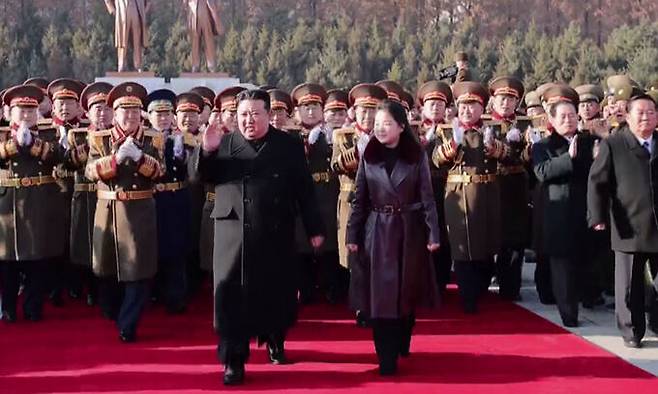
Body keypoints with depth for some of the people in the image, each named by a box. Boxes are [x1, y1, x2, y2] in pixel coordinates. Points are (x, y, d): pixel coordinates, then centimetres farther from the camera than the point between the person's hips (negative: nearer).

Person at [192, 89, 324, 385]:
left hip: (276, 235, 0)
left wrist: (314, 228, 1)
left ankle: (274, 340, 37)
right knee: (231, 294, -4)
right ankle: (233, 359, 2)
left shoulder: (289, 145, 4)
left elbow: (305, 190, 3)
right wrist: (206, 151, -15)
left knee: (277, 291, 12)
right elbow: (199, 176, 3)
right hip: (233, 234, 0)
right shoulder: (224, 144, 7)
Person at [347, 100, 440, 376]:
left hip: (409, 230, 0)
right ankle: (387, 358, 2)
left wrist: (433, 233, -8)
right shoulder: (368, 157, 1)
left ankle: (402, 346, 32)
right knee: (380, 295, -3)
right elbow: (359, 199, 2)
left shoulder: (417, 156, -2)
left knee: (407, 292, 11)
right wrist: (352, 235, -2)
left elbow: (427, 197, -3)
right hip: (377, 232, 0)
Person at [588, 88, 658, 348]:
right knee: (629, 284, 5)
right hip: (629, 226, -3)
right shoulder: (612, 145, -1)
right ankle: (632, 331, 18)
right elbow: (597, 181, -4)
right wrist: (598, 215, -13)